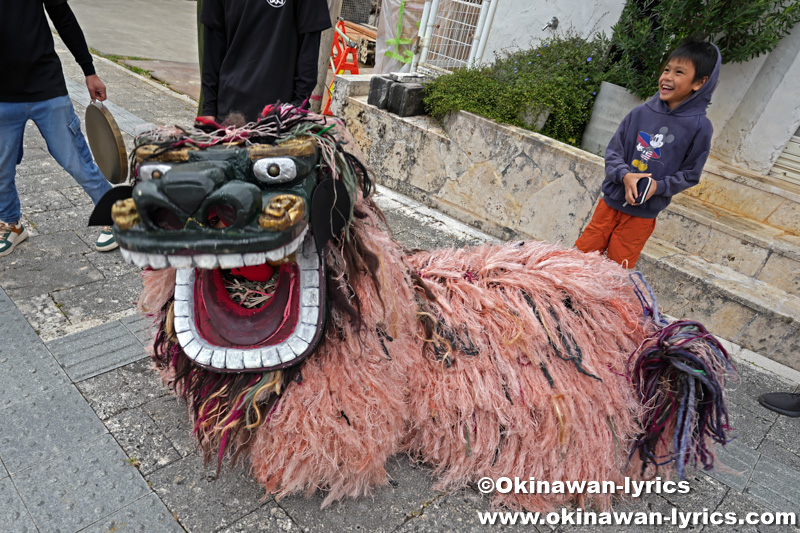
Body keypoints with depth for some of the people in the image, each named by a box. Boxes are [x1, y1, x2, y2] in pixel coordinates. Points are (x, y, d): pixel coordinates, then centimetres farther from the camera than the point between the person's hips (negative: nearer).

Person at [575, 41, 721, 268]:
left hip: (644, 212, -2)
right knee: (583, 251, 9)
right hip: (611, 200, 2)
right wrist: (625, 175, -18)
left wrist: (659, 186, -18)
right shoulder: (641, 113, -3)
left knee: (617, 268, 7)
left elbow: (690, 174, -2)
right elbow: (613, 151, 1)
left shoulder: (699, 126, -8)